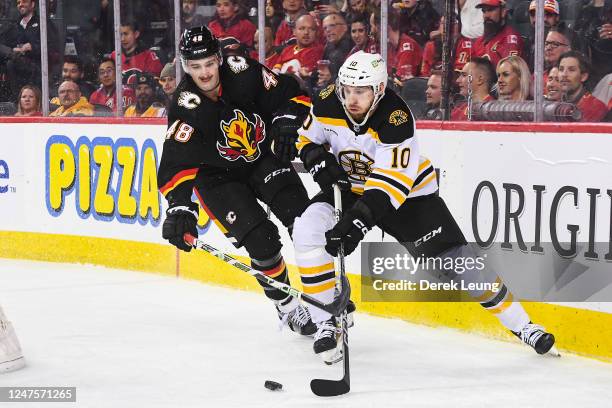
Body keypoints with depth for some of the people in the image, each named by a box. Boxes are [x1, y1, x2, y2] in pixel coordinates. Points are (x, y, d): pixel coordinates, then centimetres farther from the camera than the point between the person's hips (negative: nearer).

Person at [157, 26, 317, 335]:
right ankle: (287, 307, 6)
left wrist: (285, 121, -26)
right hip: (217, 176, -2)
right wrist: (179, 208, -42)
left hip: (263, 157, 3)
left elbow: (290, 93, -7)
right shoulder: (185, 108, -25)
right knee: (261, 240, -15)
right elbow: (176, 164, -30)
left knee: (301, 217, -14)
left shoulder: (243, 72, -19)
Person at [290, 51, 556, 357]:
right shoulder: (327, 105, -17)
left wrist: (358, 221, -47)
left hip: (407, 191, -4)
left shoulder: (396, 119, -31)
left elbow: (390, 184, -36)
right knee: (308, 232, -22)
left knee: (455, 258, -9)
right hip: (349, 188, 4)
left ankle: (519, 323, 9)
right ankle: (326, 322, -8)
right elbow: (307, 138, 3)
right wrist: (319, 161, -19)